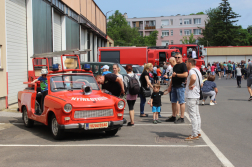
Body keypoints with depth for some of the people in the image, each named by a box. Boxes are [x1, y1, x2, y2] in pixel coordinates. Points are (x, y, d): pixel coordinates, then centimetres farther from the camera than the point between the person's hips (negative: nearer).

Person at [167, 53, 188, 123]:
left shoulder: (183, 65, -8)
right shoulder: (175, 66, 18)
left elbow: (185, 75, -21)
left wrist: (176, 74, -12)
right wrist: (170, 86, 18)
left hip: (180, 86, -9)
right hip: (174, 86, 9)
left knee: (181, 102, -4)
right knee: (173, 102, 12)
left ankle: (181, 118, 0)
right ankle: (173, 117, 21)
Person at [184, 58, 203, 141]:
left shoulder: (192, 71, -14)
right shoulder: (198, 71, 16)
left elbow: (193, 78, -38)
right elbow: (201, 84, 22)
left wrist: (190, 85, -22)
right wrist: (195, 86, 9)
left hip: (191, 96, -10)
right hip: (197, 95, 10)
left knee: (193, 115, -7)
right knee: (197, 115, 14)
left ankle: (194, 135, -5)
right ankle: (198, 132, 22)